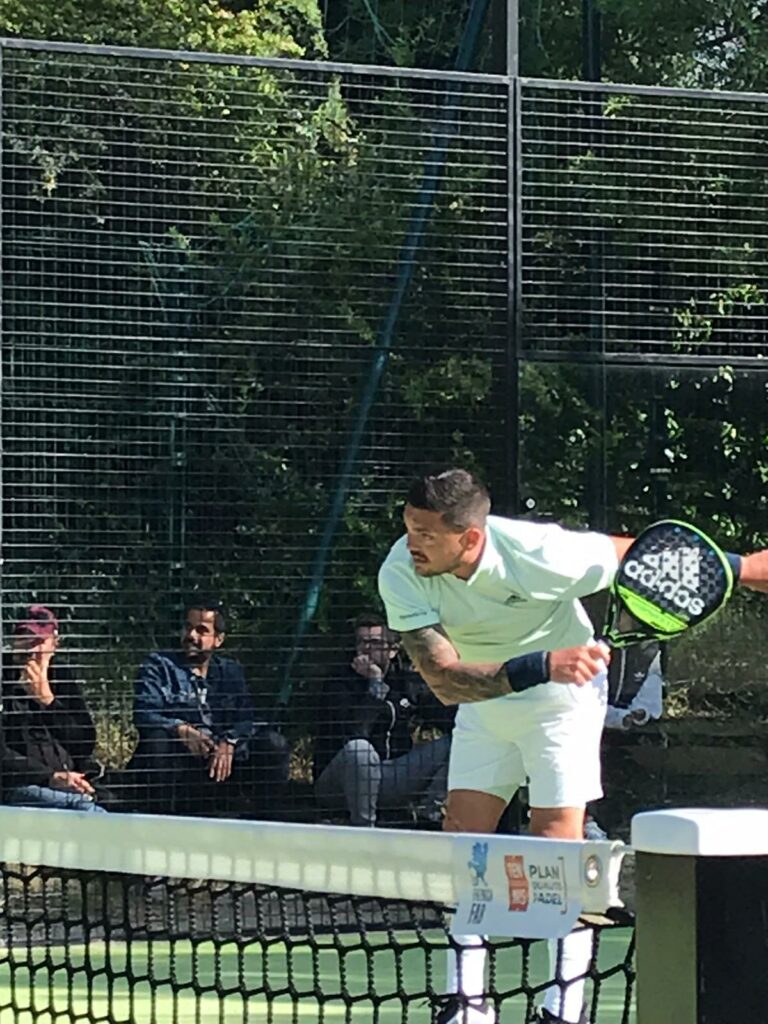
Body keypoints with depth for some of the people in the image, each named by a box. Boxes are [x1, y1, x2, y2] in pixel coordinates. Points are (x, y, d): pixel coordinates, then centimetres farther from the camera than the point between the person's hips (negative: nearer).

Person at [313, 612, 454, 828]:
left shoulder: (407, 683, 4)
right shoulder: (339, 684, -13)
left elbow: (451, 719, 2)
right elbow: (355, 733, -30)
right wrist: (375, 683, -27)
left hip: (389, 781, 5)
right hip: (337, 790, -5)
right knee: (359, 749, -39)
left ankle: (428, 815, -7)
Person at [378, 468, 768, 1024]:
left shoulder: (539, 555, -34)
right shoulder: (400, 576, -26)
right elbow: (445, 678, -34)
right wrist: (539, 665, -47)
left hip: (564, 692, -4)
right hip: (484, 698, 4)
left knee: (557, 841, -9)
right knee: (461, 834, 0)